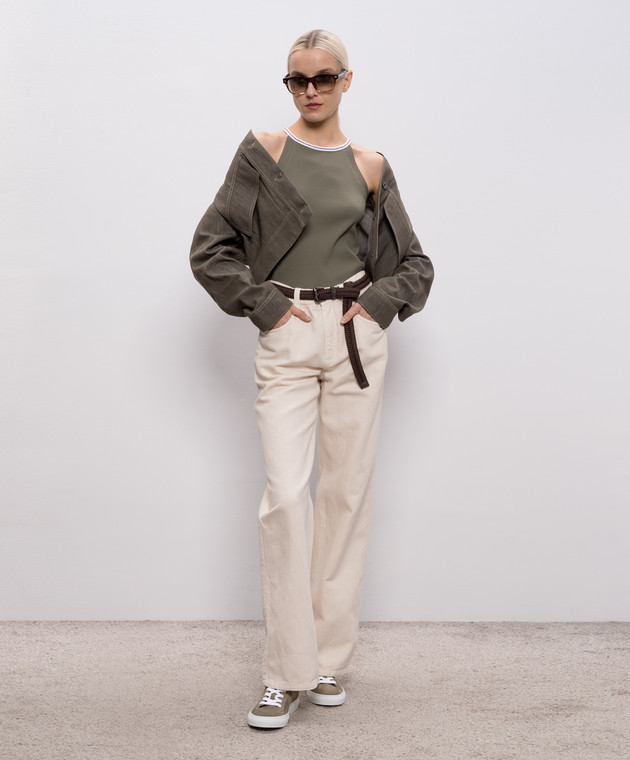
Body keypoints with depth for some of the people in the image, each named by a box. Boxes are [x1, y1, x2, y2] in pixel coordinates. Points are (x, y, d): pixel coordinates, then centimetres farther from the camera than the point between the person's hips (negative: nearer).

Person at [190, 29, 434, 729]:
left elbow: (416, 263, 16)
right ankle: (286, 672, -2)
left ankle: (329, 658, 16)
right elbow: (210, 247, 2)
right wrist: (263, 303, -6)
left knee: (347, 493, 4)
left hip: (356, 335, 2)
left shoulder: (369, 167, 10)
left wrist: (381, 301, -1)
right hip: (287, 338, -2)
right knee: (285, 496, -11)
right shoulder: (263, 152, 5)